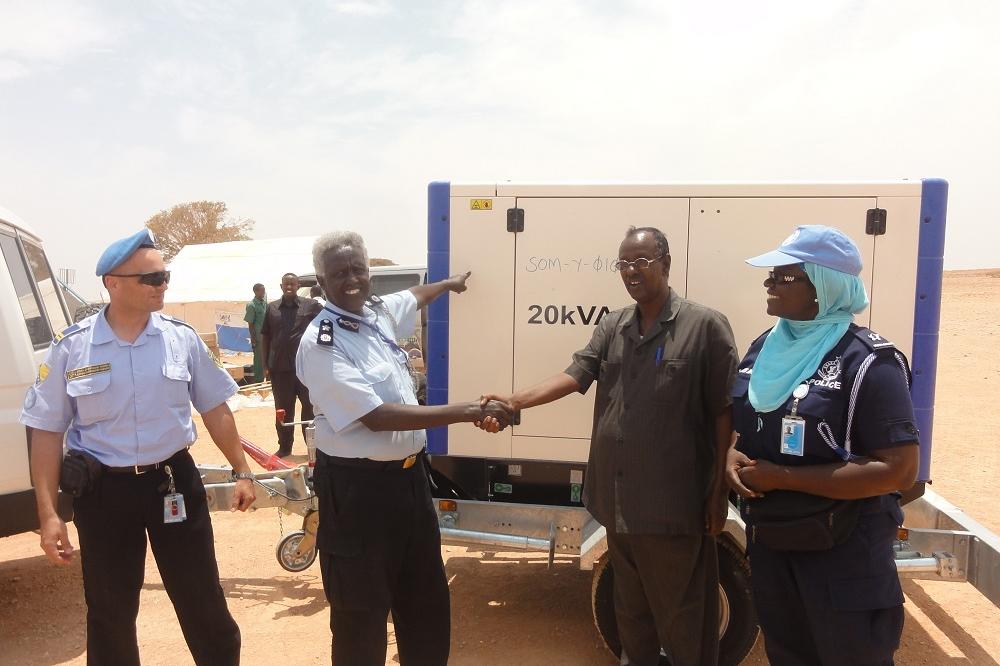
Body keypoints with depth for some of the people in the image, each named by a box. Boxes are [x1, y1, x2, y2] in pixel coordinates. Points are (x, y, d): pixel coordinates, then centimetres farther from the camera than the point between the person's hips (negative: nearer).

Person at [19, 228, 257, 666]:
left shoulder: (182, 338, -3)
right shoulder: (71, 347, -7)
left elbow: (215, 409, 6)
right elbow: (47, 431, -3)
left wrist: (241, 471, 8)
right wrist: (49, 514, -5)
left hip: (173, 481, 1)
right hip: (104, 491, -1)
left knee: (203, 601, 11)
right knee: (110, 613, 15)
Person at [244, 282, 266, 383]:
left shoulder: (265, 302, 5)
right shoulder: (251, 305, -11)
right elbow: (250, 324, -10)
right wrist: (254, 340, -12)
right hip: (258, 338, -6)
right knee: (259, 360, 1)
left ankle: (263, 379, 22)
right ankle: (258, 381, 11)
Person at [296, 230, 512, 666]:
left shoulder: (378, 311, 4)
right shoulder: (321, 344, -19)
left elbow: (414, 296, 30)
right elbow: (376, 416, -27)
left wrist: (450, 284, 47)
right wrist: (468, 411, -28)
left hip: (409, 475, 8)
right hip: (358, 488, -8)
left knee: (427, 600, 21)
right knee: (362, 612, 7)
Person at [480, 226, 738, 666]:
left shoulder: (705, 326, -8)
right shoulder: (610, 327, 9)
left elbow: (724, 413, -8)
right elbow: (575, 374, -2)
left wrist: (719, 493, -8)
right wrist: (517, 401, -18)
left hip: (674, 504, -5)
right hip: (619, 501, 6)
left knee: (682, 618, 10)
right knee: (630, 609, 23)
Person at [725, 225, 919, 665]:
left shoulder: (867, 362, -19)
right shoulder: (764, 348, 3)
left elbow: (899, 470, -24)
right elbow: (739, 422, 17)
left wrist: (782, 477, -24)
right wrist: (732, 456, -7)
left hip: (843, 553, -6)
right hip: (768, 541, 7)